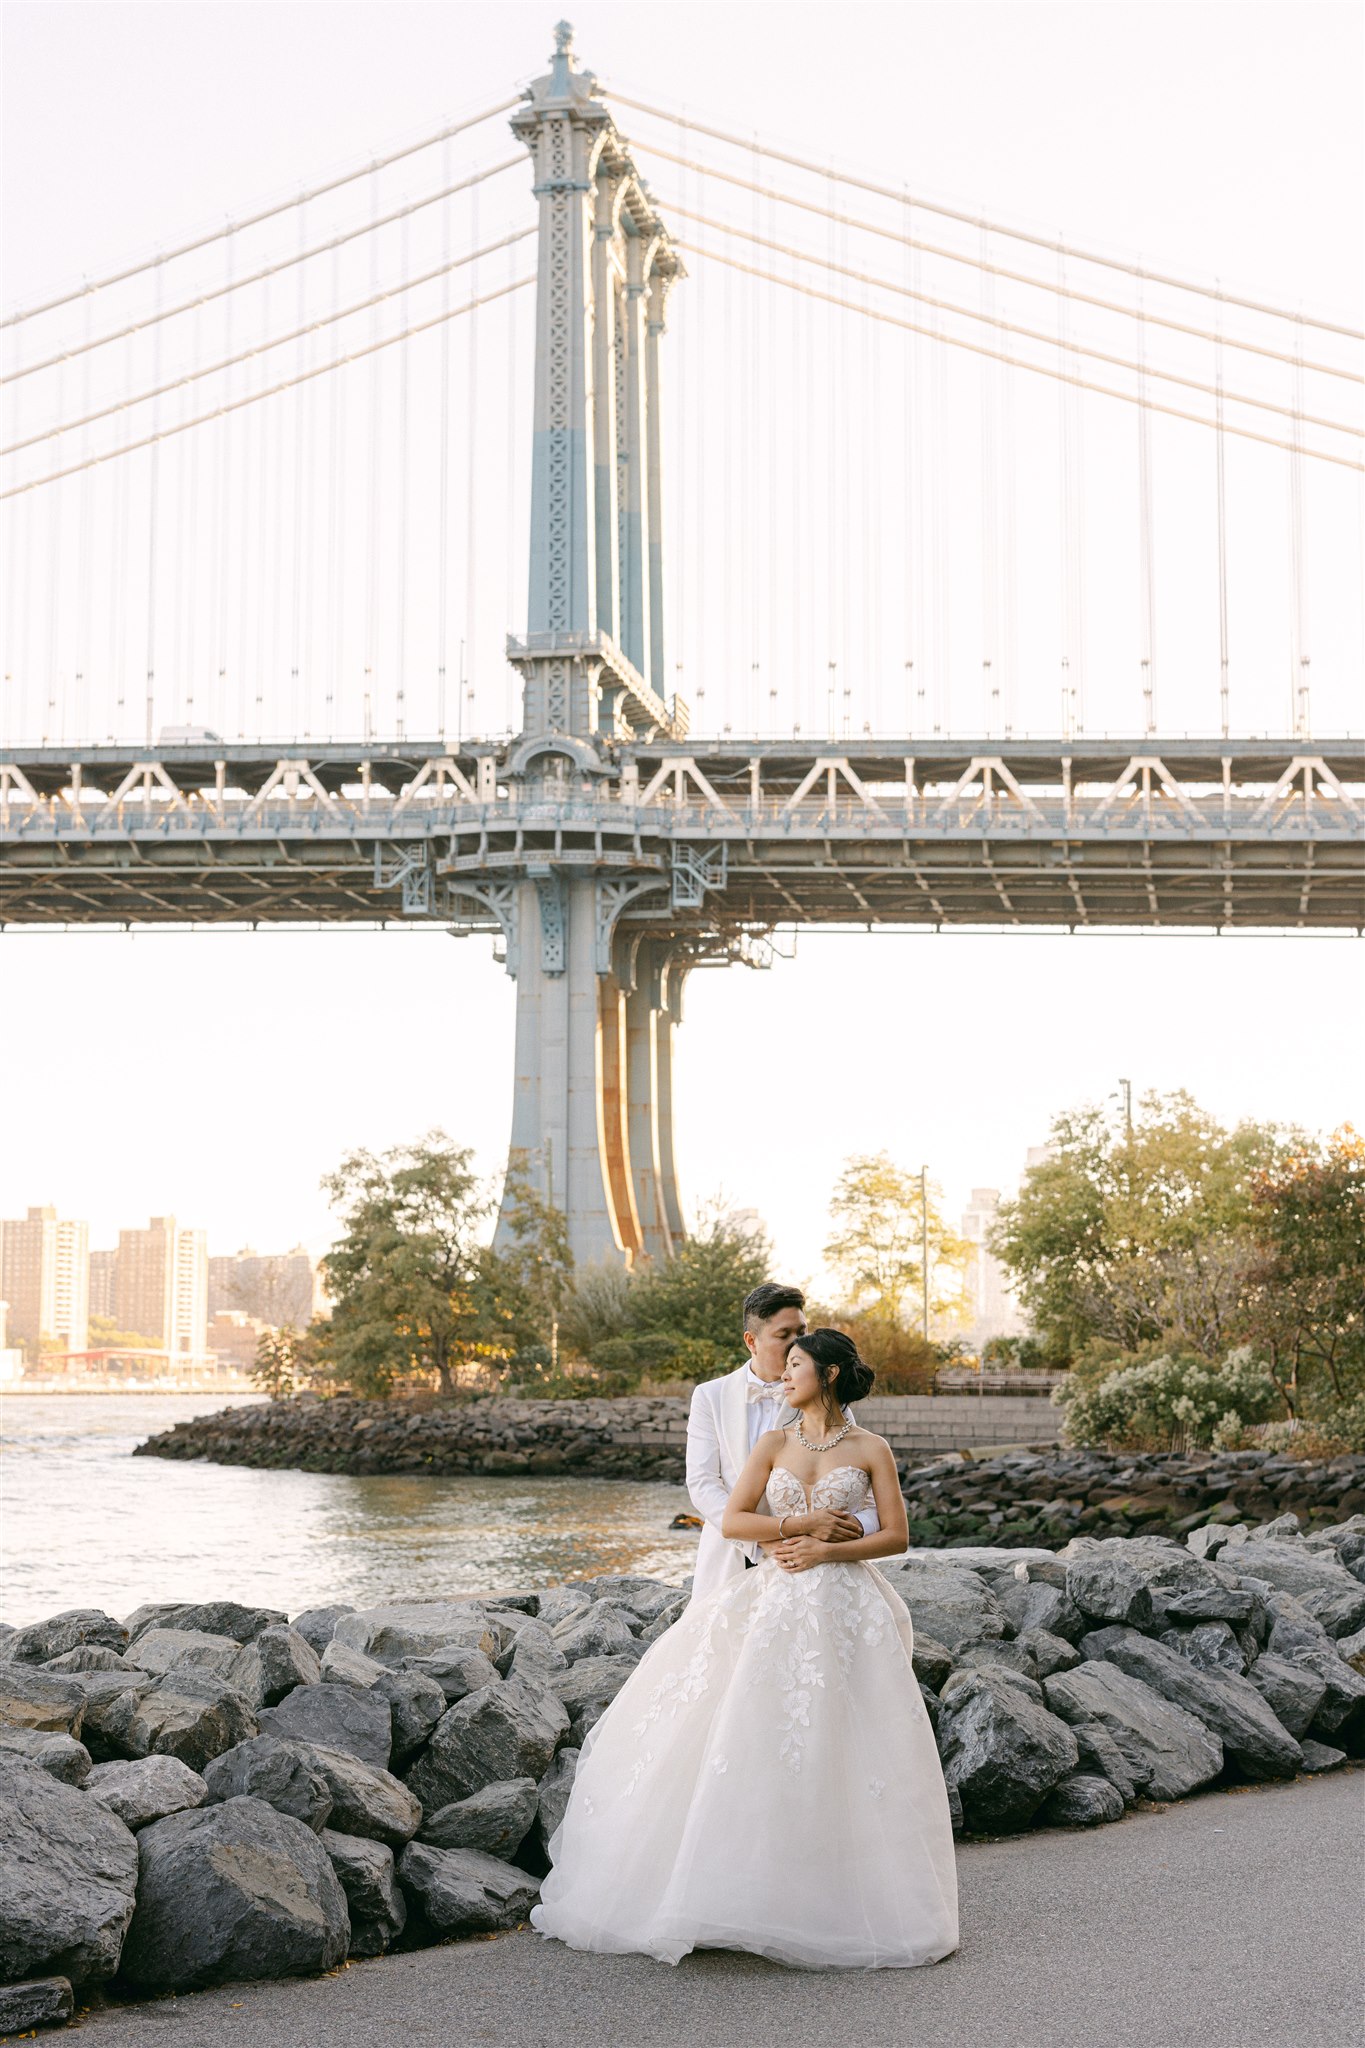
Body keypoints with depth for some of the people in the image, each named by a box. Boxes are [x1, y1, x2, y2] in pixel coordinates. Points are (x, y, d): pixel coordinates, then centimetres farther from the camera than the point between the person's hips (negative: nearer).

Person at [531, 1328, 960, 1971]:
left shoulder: (871, 1449, 3)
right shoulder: (774, 1443, 9)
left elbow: (897, 1535, 0)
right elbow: (732, 1520, 1)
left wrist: (828, 1550, -12)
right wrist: (805, 1522, -9)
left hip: (844, 1609, -2)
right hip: (775, 1601, 2)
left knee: (839, 1749, -7)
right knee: (757, 1743, -7)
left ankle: (847, 1902, 4)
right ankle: (756, 1891, -2)